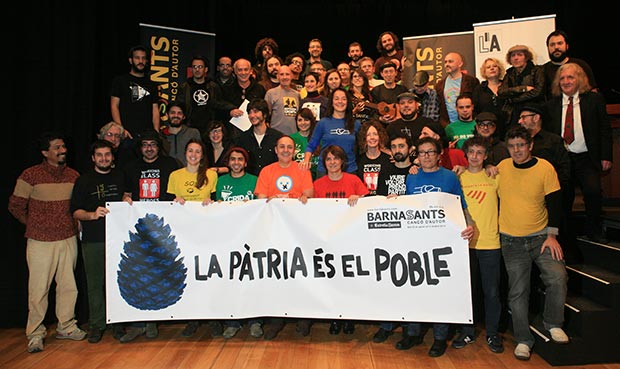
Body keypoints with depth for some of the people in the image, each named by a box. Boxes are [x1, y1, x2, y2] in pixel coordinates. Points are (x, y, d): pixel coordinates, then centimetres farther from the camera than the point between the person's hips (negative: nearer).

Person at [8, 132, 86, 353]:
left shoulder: (73, 175, 6)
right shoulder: (30, 175, -6)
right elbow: (15, 206, 2)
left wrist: (74, 225, 10)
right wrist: (34, 225, 5)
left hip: (68, 239, 4)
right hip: (40, 242, -3)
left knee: (68, 285, 9)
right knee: (39, 288, 1)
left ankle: (66, 326, 24)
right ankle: (35, 333, 16)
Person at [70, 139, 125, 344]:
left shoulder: (120, 177, 12)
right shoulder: (84, 180, 6)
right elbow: (75, 211, 1)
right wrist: (92, 215, -17)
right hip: (93, 240, -1)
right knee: (95, 283, 4)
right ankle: (96, 324, 17)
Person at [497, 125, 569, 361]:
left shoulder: (545, 168, -5)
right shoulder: (502, 167, -1)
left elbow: (554, 204, -4)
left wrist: (552, 235, -7)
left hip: (541, 236, -1)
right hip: (511, 241, 1)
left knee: (558, 277, -17)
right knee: (517, 292, 4)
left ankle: (553, 324, 10)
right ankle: (523, 340, 18)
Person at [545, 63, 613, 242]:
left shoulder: (594, 99, 4)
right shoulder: (552, 105, 8)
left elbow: (605, 129, 4)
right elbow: (547, 133, 10)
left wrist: (606, 156, -2)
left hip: (587, 159, -1)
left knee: (593, 191, -18)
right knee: (563, 197, 2)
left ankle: (593, 230, 4)